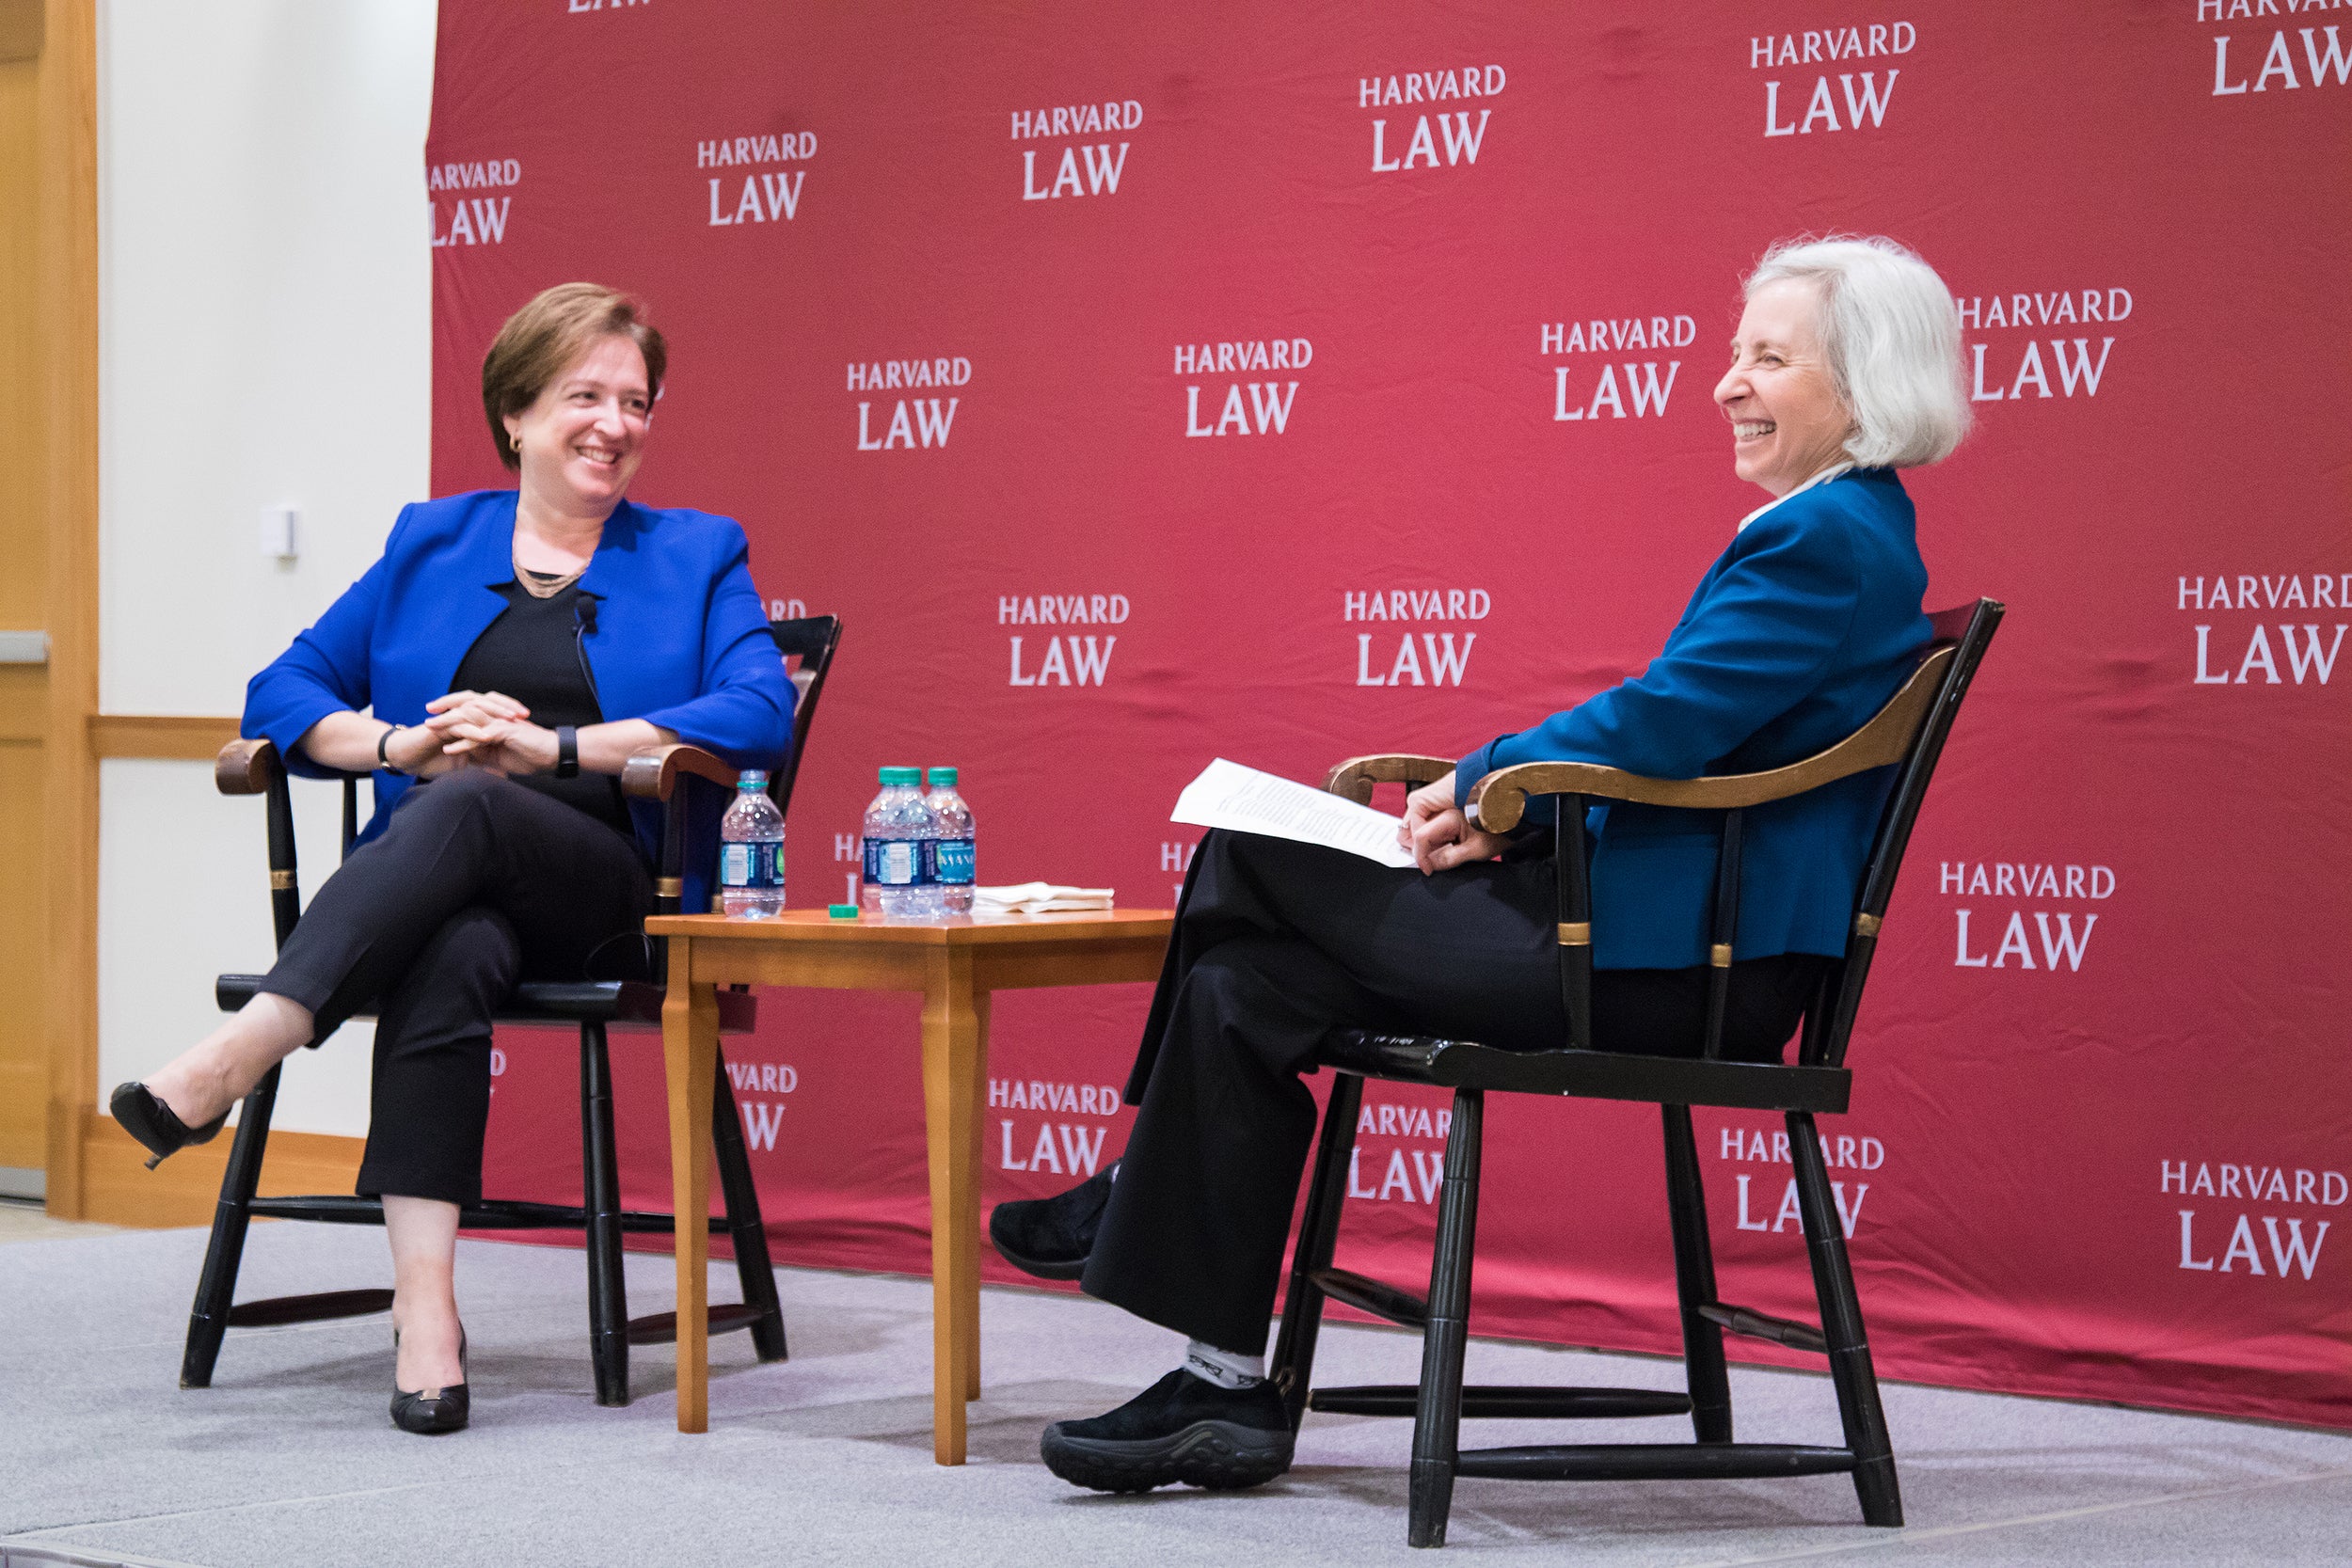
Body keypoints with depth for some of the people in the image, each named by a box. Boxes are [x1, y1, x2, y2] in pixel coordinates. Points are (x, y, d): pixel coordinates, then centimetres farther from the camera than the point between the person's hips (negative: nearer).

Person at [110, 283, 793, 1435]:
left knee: (463, 810, -35)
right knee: (450, 953, -37)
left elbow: (761, 714, -4)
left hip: (609, 893, -1)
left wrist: (550, 746, -13)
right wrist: (399, 742, -7)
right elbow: (284, 693, 16)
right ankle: (424, 1306, -45)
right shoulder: (432, 543, 22)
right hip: (433, 882, 2)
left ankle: (232, 1060, -44)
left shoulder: (697, 557, 15)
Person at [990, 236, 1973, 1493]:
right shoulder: (1838, 532, 18)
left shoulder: (1827, 541, -14)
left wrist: (1479, 785, -3)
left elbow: (1653, 728, -20)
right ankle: (1223, 1391, 7)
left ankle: (1144, 1190, 14)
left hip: (1679, 967, -10)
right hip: (1685, 940, 10)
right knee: (1245, 982, 4)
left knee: (1253, 857, -4)